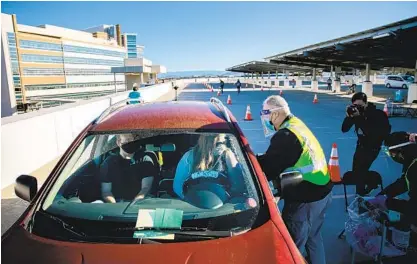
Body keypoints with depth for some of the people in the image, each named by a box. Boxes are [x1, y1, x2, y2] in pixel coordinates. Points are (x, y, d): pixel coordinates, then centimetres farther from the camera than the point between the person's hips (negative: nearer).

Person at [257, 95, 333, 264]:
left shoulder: (285, 136, -23)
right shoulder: (296, 125, 7)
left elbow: (268, 169, -21)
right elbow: (273, 158, 10)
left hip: (305, 199, -10)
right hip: (322, 191, 10)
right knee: (313, 238, 26)